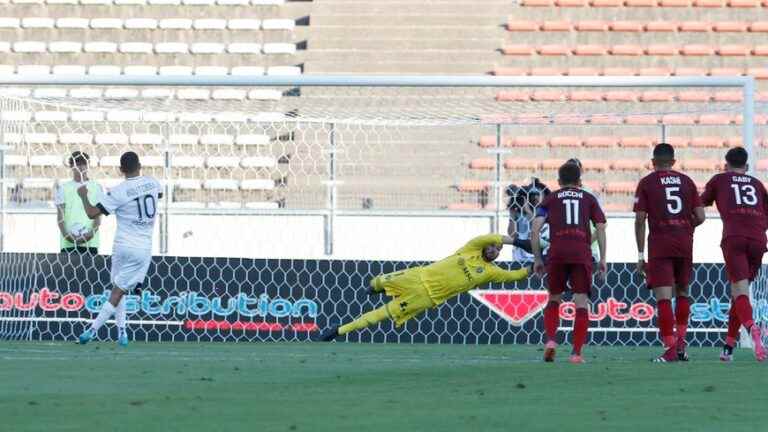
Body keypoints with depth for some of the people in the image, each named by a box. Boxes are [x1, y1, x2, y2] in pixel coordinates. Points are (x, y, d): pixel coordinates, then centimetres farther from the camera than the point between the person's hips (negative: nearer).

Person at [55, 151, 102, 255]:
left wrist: (91, 234, -14)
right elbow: (60, 215, 4)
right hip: (68, 242, 1)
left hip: (90, 241, -1)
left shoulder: (96, 187, 9)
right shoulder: (63, 188, 11)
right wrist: (66, 234, -13)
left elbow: (98, 216, 3)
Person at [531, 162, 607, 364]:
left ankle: (550, 341, -1)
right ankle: (576, 353, -5)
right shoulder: (589, 198, 19)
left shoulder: (551, 199, 18)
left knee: (554, 299, 17)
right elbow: (601, 228, 11)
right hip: (582, 254, -1)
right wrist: (602, 259, 13)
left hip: (557, 253, 1)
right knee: (581, 302, 2)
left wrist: (537, 258, 13)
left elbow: (535, 229, 7)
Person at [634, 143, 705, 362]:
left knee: (663, 297, -5)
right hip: (685, 242, 3)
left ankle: (670, 348, -11)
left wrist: (640, 254, 1)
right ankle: (681, 341, 16)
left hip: (660, 244, -3)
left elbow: (640, 220, -3)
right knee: (682, 292, 20)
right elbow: (700, 216, 6)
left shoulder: (646, 183, 3)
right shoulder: (686, 181, 10)